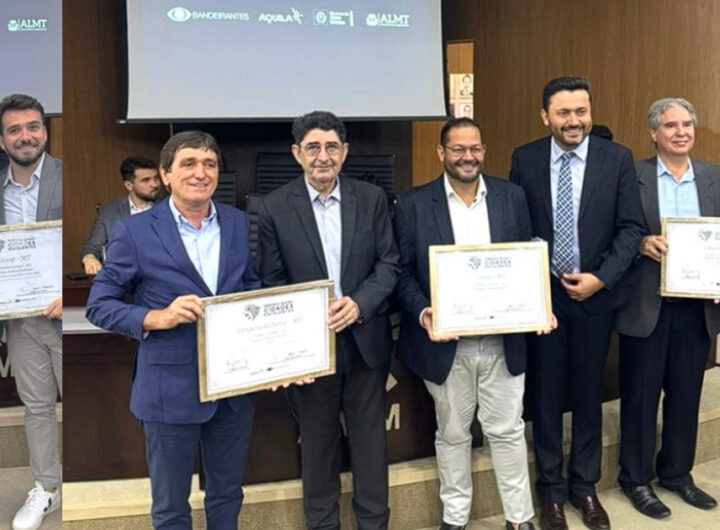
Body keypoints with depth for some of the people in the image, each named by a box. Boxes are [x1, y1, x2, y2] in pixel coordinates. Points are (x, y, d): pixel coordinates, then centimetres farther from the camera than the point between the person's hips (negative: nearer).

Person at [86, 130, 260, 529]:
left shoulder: (242, 224, 3)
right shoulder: (134, 231, -8)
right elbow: (98, 305, -5)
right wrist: (157, 318, -22)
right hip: (170, 388, -3)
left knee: (227, 492, 21)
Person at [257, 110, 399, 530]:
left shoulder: (372, 198, 0)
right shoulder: (275, 207, -5)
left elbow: (389, 263, -1)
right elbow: (272, 281, -4)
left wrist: (360, 303, -17)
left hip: (365, 339, 1)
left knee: (370, 438, 14)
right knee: (318, 441, 14)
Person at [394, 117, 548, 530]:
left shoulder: (512, 196, 4)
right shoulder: (414, 204, -3)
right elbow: (403, 272, -2)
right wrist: (422, 313, -19)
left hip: (504, 340, 1)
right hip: (446, 342, -1)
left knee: (508, 431, 12)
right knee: (452, 434, 14)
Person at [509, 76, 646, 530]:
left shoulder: (618, 158, -2)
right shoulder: (525, 159, -1)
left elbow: (632, 227, -3)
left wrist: (601, 278, -13)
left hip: (595, 294, 0)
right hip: (540, 293, 0)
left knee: (589, 394, 12)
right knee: (545, 394, 9)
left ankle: (585, 485, 29)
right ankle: (552, 488, 26)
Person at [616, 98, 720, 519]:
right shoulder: (632, 177, -3)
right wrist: (640, 244, -22)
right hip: (646, 306, -3)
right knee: (640, 396, 7)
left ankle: (677, 473, 33)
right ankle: (636, 479, 23)